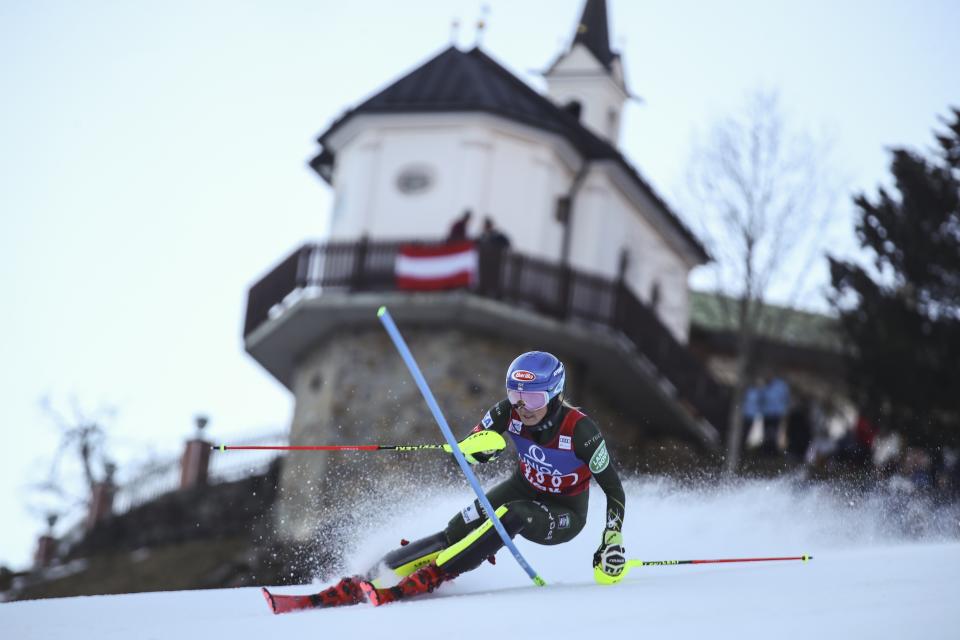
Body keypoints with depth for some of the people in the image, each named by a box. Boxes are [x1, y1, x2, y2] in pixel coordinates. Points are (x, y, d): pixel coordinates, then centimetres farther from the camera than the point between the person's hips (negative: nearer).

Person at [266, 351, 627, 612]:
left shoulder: (580, 430, -29)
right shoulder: (510, 411, -18)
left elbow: (614, 490, -20)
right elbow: (469, 452, -8)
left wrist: (612, 543, -29)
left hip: (565, 515, -4)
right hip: (523, 488, 4)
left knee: (509, 515, -35)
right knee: (453, 534, -19)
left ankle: (415, 585, -39)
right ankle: (351, 588, -25)